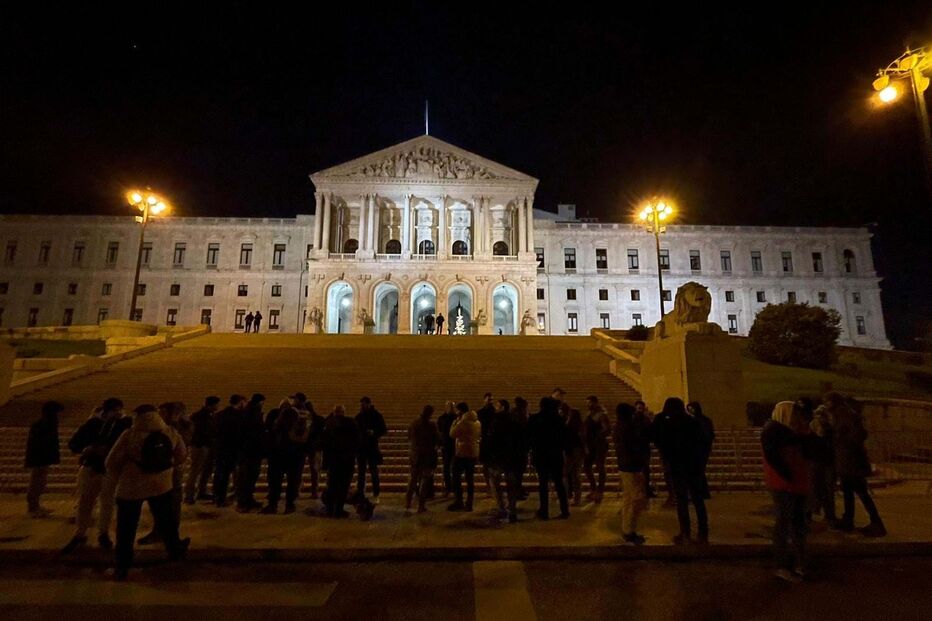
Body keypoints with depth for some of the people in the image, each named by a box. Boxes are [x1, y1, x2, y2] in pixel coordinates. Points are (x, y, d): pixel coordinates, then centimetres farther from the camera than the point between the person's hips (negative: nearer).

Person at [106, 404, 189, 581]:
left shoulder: (130, 435, -15)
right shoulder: (171, 433, -4)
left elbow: (112, 463, -9)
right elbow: (181, 456, 6)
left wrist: (121, 478, 9)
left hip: (131, 487, -3)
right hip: (161, 485, 3)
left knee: (126, 529, 14)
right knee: (166, 521, 21)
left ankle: (122, 567, 19)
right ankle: (175, 550, 36)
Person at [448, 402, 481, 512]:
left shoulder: (463, 422, -15)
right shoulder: (477, 422, 10)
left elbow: (452, 434, -11)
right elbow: (479, 436, 16)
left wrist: (455, 422, -2)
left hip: (462, 453, -7)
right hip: (474, 453, 7)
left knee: (456, 476, 2)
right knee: (470, 478, 9)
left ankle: (459, 502, 3)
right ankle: (469, 504, 11)